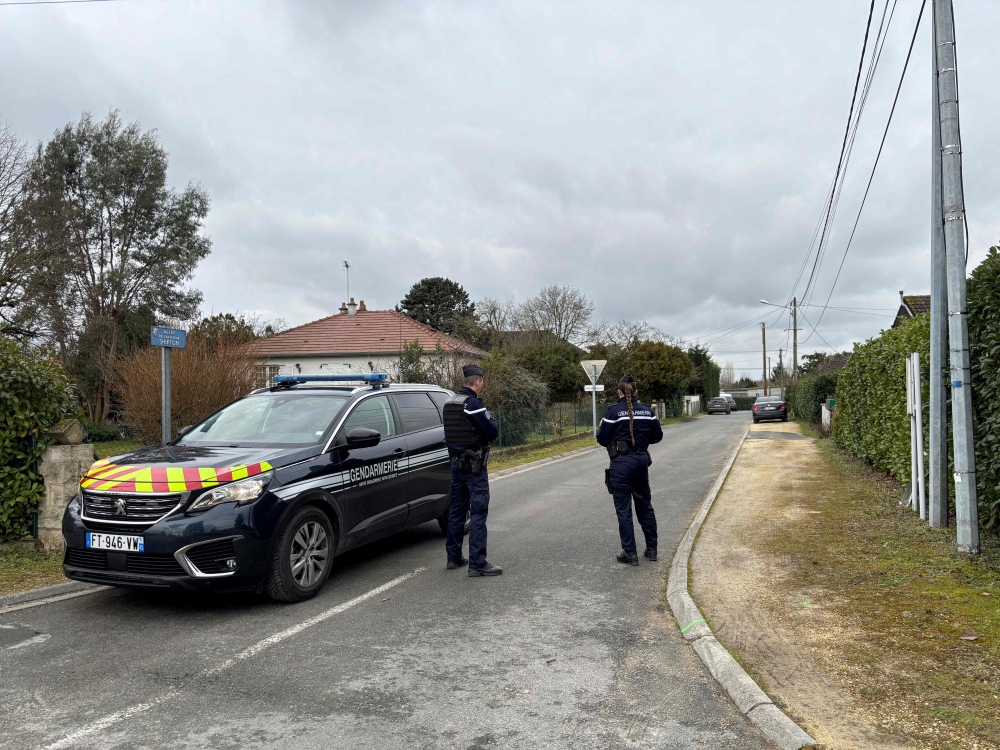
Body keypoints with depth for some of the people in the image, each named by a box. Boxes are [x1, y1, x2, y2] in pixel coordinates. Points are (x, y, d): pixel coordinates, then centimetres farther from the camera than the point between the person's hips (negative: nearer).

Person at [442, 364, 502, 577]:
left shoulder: (450, 402, 11)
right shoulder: (473, 403, -16)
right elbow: (492, 432, -16)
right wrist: (490, 419, 4)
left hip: (456, 462, 9)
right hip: (474, 464, -9)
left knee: (457, 510, 15)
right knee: (478, 513, -5)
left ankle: (454, 557, 23)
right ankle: (477, 564, -5)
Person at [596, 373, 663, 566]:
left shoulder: (614, 411, -11)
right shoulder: (647, 410, 2)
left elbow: (602, 438, -10)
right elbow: (657, 436, 8)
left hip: (621, 462, -5)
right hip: (642, 459, 5)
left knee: (623, 509, 4)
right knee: (645, 505, 17)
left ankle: (630, 553, 7)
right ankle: (651, 549, 25)